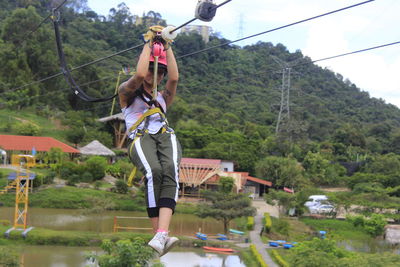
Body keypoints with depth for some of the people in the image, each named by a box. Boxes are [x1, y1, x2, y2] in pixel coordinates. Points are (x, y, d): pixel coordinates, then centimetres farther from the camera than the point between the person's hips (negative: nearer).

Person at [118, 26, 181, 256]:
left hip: (166, 136, 3)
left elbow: (174, 78, 11)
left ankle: (161, 236, -49)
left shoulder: (163, 98, 32)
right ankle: (161, 235, -37)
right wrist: (149, 45, 10)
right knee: (154, 172, -35)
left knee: (171, 171, -32)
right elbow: (140, 75, -1)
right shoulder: (127, 93, 21)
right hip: (140, 138, -2)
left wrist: (167, 47, 16)